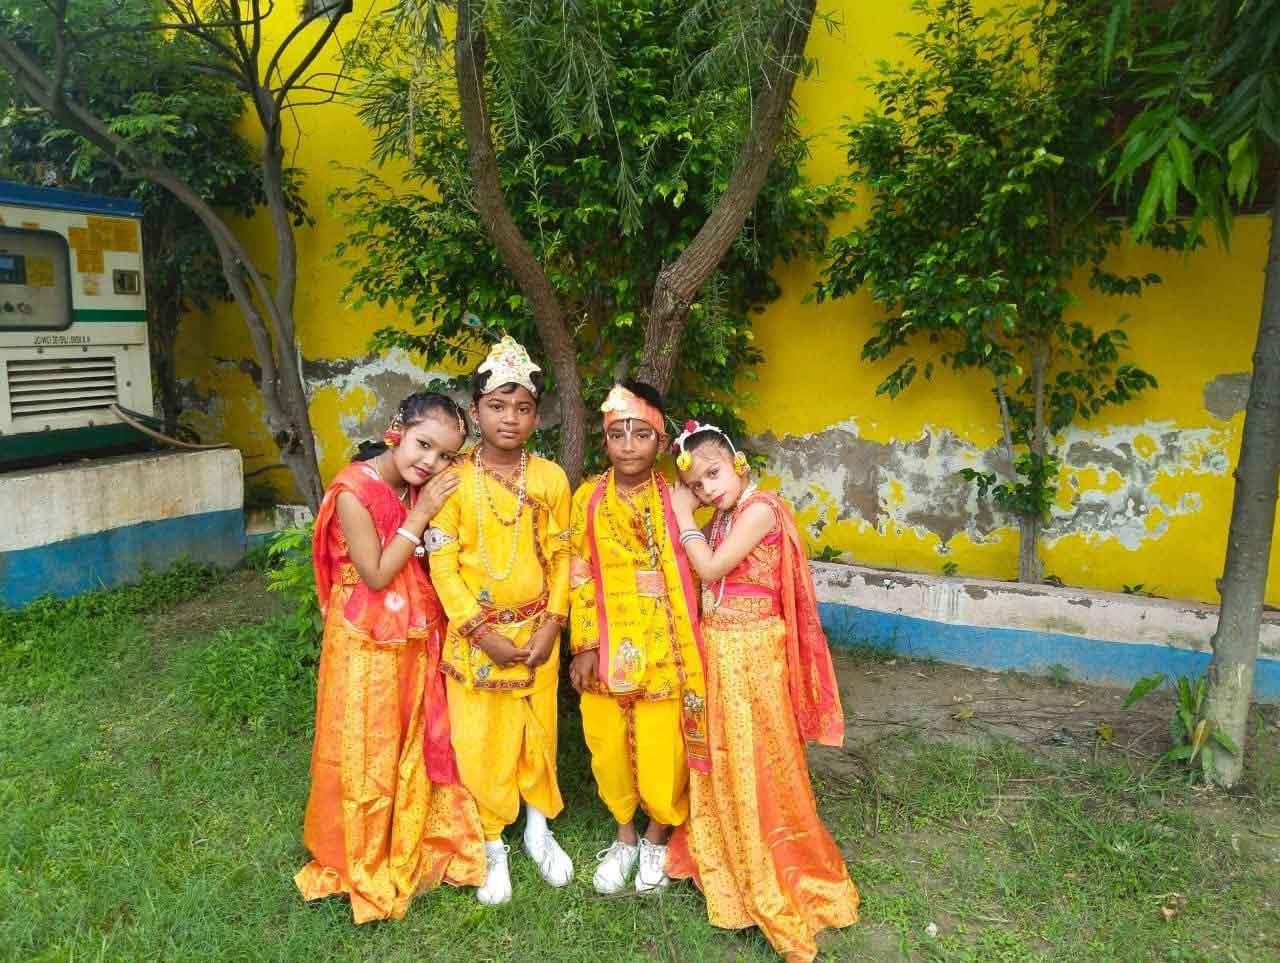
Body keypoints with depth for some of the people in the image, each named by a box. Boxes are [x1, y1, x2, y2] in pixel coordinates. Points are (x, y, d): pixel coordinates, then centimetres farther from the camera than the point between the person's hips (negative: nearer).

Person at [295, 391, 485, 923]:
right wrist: (420, 515, -21)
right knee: (367, 756, 10)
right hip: (367, 645, -6)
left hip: (416, 642, 6)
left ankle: (412, 848, 39)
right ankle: (360, 865, 32)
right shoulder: (355, 491, -20)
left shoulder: (421, 490, 0)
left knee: (416, 750, 18)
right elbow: (376, 575, -20)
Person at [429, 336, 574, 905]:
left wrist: (551, 625, -8)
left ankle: (538, 829, 37)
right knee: (479, 740, 7)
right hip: (475, 634, -2)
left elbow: (562, 558, 2)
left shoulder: (550, 479, -2)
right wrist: (483, 633, -14)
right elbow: (442, 565, -9)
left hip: (537, 632, 2)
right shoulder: (453, 480, -9)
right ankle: (492, 847, 28)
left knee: (538, 733, 14)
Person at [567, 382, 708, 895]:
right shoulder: (588, 498, -1)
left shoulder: (677, 499, -3)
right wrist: (584, 645, -4)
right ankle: (625, 837, 37)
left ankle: (656, 839, 32)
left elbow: (689, 578, 1)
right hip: (606, 646, 2)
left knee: (662, 754, 4)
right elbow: (580, 577, -1)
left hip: (662, 646, -1)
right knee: (608, 749, 12)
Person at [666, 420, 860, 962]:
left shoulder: (760, 510, -17)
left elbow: (709, 570, -19)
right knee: (720, 756, 18)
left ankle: (776, 883, 16)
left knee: (753, 760, 1)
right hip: (716, 648, 8)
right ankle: (725, 859, 37)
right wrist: (687, 507, 3)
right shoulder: (722, 516, 9)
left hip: (748, 651, -8)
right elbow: (702, 576, 4)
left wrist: (683, 516, -10)